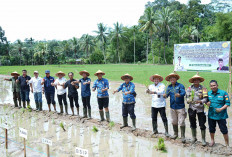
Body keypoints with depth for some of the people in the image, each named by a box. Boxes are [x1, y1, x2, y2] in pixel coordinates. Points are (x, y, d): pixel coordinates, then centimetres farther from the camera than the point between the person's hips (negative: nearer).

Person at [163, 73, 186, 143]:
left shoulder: (180, 85, -7)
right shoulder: (169, 87, 8)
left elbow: (183, 92, -22)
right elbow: (167, 94, -1)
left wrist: (179, 95, -42)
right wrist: (165, 95, -24)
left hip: (180, 106, -5)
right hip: (172, 107, 5)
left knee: (181, 122, -4)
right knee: (174, 121, 16)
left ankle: (183, 136, 7)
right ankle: (175, 134, 33)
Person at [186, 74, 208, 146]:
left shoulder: (203, 88, -4)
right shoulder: (190, 88, 4)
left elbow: (205, 98, -9)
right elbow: (187, 96, 4)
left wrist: (200, 101, -29)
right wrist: (188, 100, -17)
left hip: (200, 109, -2)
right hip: (192, 108, 3)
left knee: (202, 125, 0)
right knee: (193, 124, 14)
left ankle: (203, 139, 14)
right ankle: (194, 138, 32)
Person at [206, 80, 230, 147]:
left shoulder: (223, 93, -10)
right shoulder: (208, 93, 3)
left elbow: (227, 103, -9)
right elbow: (206, 101, 13)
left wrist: (221, 109, -22)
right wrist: (207, 103, -11)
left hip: (221, 115, -4)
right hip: (211, 115, 4)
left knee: (224, 130, 4)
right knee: (211, 129, 17)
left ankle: (227, 144, 20)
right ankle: (212, 141, 38)